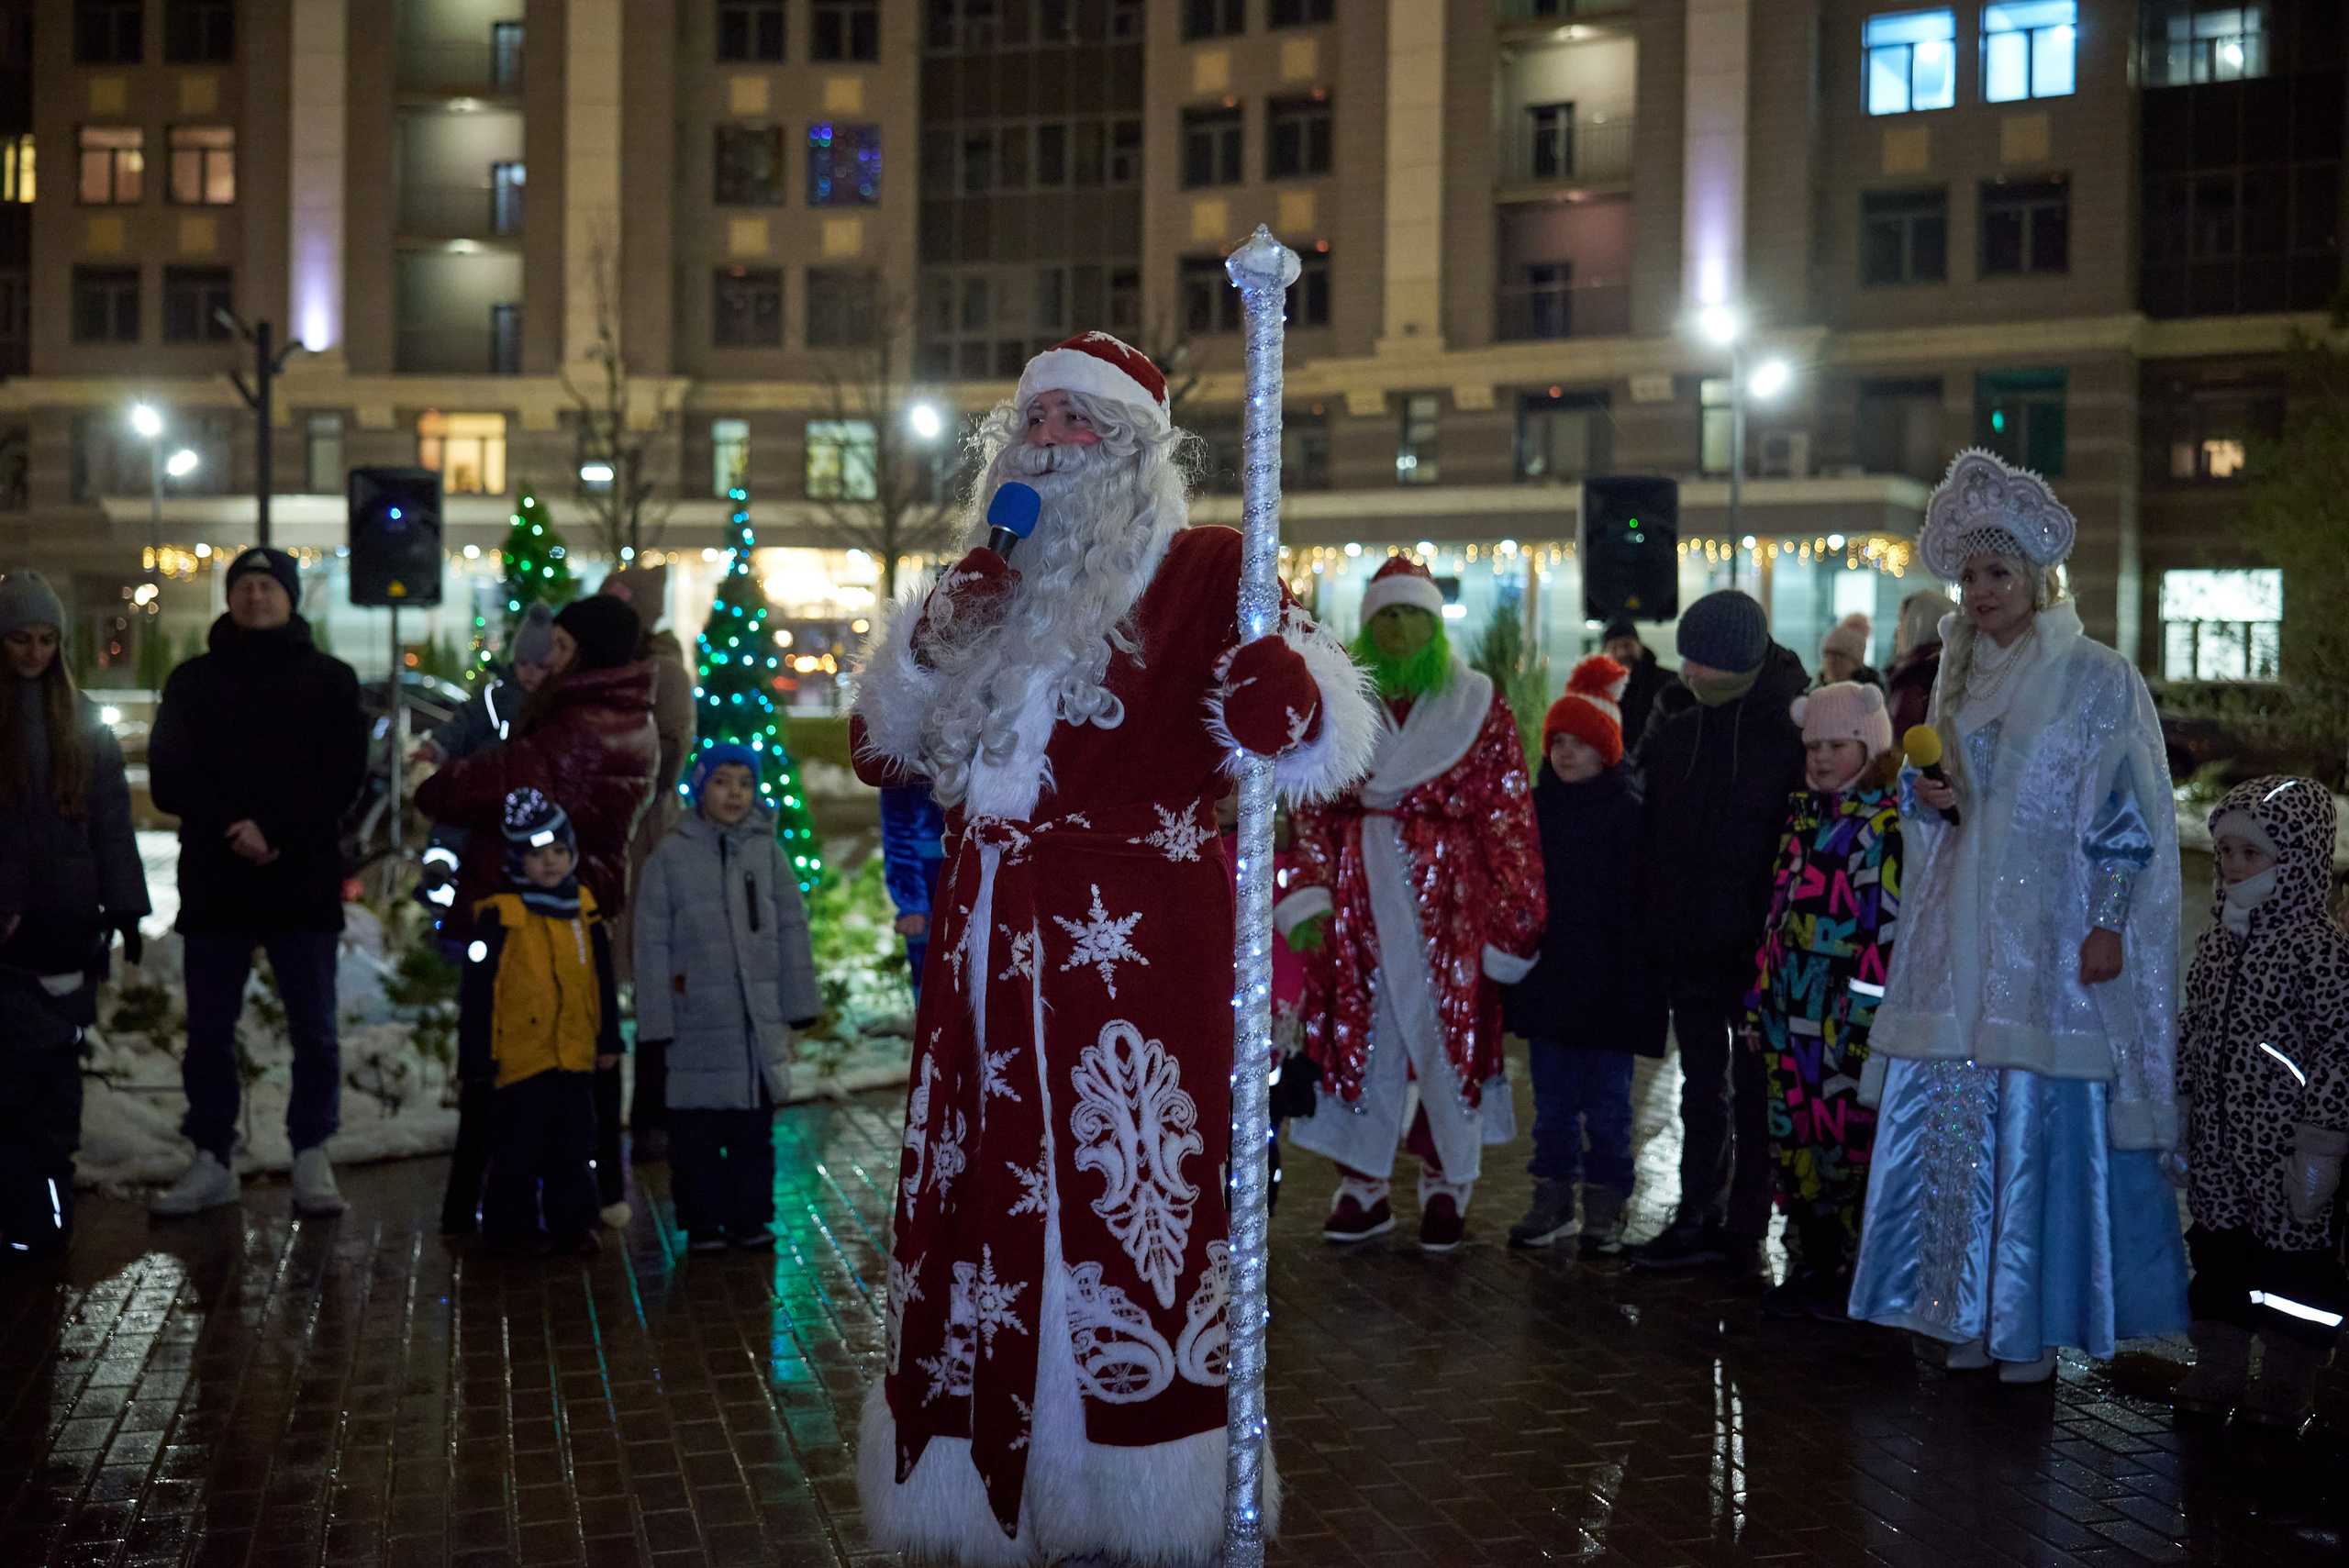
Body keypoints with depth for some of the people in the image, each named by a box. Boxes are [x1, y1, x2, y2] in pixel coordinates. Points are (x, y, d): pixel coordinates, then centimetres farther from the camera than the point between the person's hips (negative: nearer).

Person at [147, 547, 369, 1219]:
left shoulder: (329, 679, 8)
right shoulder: (192, 681, 13)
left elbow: (344, 773, -2)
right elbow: (168, 778, 3)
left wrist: (276, 829, -15)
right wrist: (233, 829, -13)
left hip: (304, 880, -2)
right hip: (212, 881, 2)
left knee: (313, 1029, 0)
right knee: (208, 1031, 5)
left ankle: (312, 1160, 8)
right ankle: (211, 1160, 13)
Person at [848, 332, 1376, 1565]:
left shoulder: (1198, 573, -1)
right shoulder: (987, 586, 18)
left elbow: (1309, 741, -12)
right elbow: (879, 751, 22)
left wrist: (1272, 682, -35)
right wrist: (929, 643, 4)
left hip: (1131, 953, -6)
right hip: (987, 949, 6)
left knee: (1128, 1211, -5)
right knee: (979, 1211, 10)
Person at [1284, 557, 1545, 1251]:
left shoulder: (1478, 704, 2)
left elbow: (1507, 815, -1)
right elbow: (1313, 806, 6)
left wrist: (1512, 912, -5)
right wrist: (1309, 892, -4)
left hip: (1447, 893, -2)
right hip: (1357, 892, 2)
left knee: (1448, 1030, 2)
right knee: (1358, 1031, 5)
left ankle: (1447, 1186, 17)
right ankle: (1362, 1184, 16)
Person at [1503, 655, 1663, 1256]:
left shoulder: (1629, 811, -7)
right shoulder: (1537, 804, 9)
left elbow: (1636, 905, -10)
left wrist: (1630, 982, -15)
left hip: (1605, 982, -5)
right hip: (1546, 978, 5)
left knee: (1606, 1104, 3)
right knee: (1552, 1099, 12)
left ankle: (1604, 1208, 12)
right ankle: (1553, 1203, 21)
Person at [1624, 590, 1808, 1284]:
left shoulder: (1794, 728, -11)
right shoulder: (1673, 720, 3)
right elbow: (1649, 826, 12)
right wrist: (1657, 917, 6)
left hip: (1760, 946, -4)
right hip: (1689, 942, 5)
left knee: (1755, 1093, 6)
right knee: (1702, 1088, 13)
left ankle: (1747, 1228, 16)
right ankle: (1700, 1219, 23)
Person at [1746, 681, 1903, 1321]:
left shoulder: (1888, 824, -9)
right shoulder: (1803, 816, 14)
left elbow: (1888, 925, -14)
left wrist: (1866, 1020, -18)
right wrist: (1759, 1002, 15)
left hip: (1846, 1020, -7)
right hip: (1791, 1016, 7)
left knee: (1850, 1140, -2)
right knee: (1795, 1140, 9)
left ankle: (1856, 1276, 8)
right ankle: (1809, 1266, 19)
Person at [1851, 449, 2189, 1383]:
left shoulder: (2097, 678, -4)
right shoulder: (1963, 680, 14)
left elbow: (2122, 814, -7)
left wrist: (2106, 927, -14)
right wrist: (1932, 804, 1)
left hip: (2052, 936, -6)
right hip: (1964, 935, 6)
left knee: (2046, 1119, -4)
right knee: (1952, 1114, 3)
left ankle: (2039, 1322, 6)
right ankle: (1971, 1311, 14)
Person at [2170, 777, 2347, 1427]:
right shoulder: (2218, 940, 8)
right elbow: (2189, 1030, 16)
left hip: (2283, 1146, -6)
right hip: (2217, 1142, 7)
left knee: (2291, 1256, 4)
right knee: (2217, 1249, 14)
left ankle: (2285, 1389, 18)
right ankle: (2217, 1373, 27)